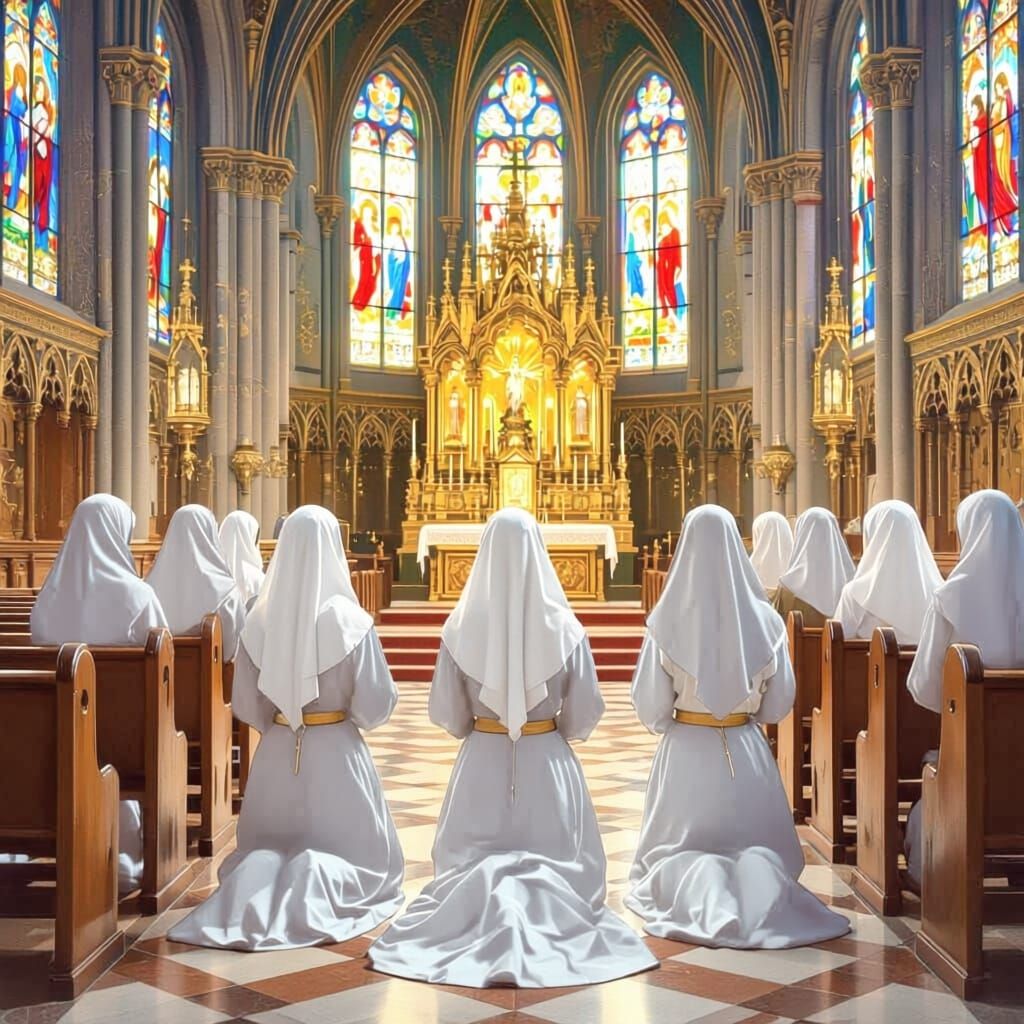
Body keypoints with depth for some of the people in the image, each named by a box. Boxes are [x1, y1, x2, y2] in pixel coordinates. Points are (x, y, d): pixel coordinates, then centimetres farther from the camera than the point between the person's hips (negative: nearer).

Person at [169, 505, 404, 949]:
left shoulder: (261, 619, -4)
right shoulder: (348, 619, -13)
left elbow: (246, 705, 2)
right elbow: (376, 705, -11)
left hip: (276, 752, 3)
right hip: (336, 752, -3)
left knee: (264, 851, 21)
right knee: (360, 857, 11)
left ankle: (260, 880, -11)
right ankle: (322, 883, -19)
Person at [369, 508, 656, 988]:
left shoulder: (463, 626, -9)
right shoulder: (563, 626, -10)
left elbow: (446, 713, -4)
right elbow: (585, 714, -5)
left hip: (481, 762, 1)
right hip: (548, 762, 0)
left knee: (475, 866, 12)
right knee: (552, 861, 10)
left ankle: (485, 914, -16)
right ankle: (543, 915, -18)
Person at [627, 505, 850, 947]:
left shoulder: (667, 619, -12)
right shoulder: (762, 617, -7)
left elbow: (649, 704, -9)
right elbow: (779, 701, 1)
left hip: (685, 750, -1)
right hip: (746, 749, 1)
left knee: (677, 851, 13)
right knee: (756, 844, 16)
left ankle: (693, 889, -19)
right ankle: (758, 885, -17)